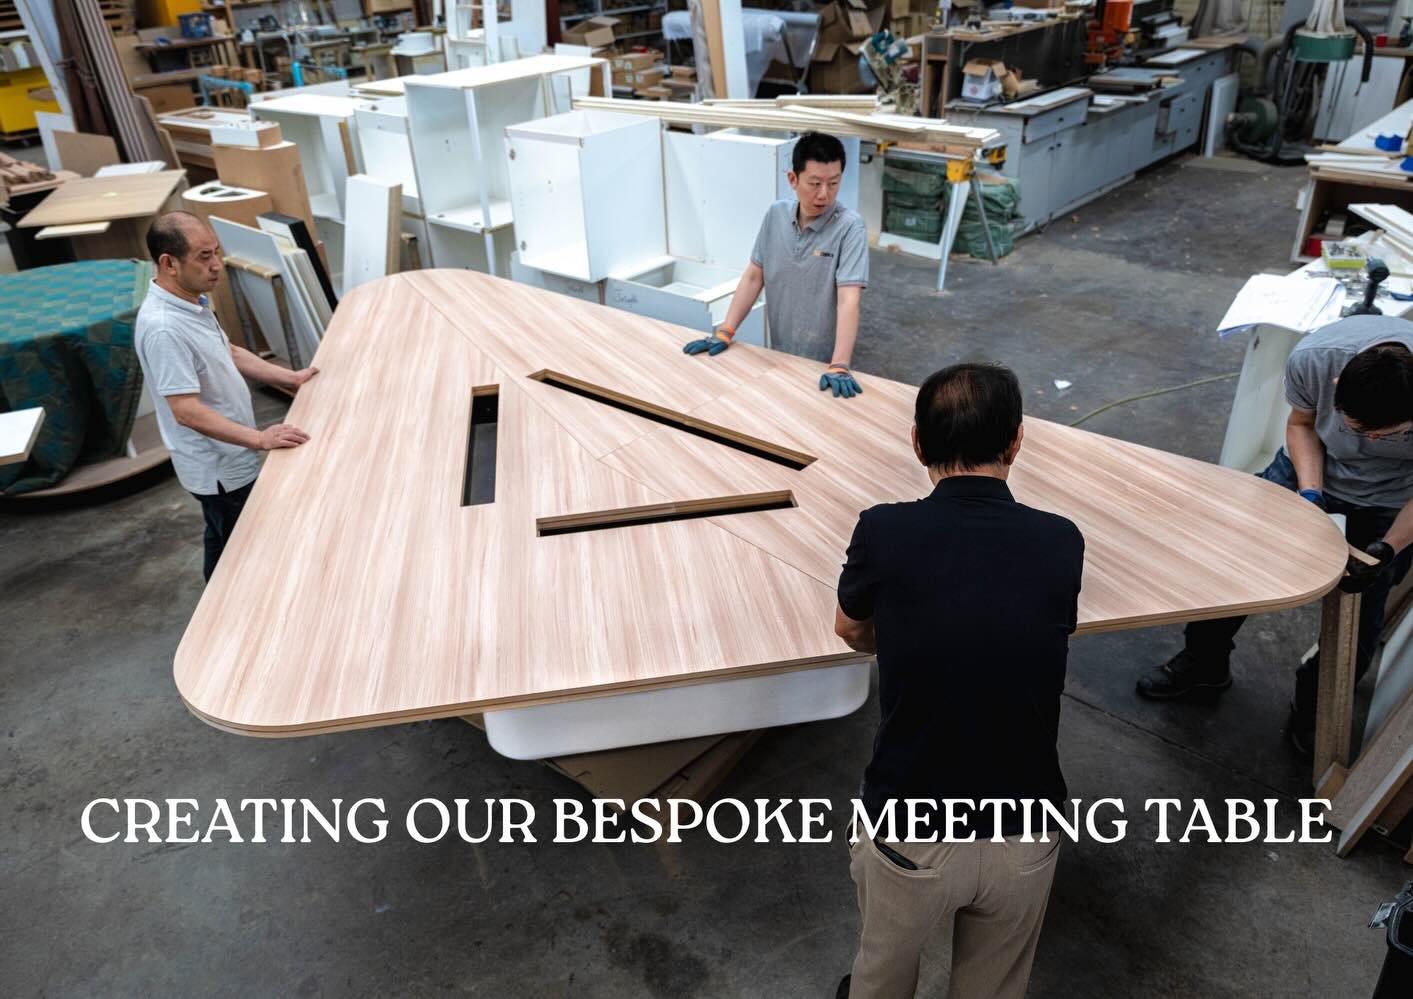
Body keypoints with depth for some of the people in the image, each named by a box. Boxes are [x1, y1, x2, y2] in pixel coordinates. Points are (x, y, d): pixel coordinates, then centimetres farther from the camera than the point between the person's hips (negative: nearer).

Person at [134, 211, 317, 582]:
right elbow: (187, 411, -32)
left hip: (228, 457, 10)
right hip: (218, 466, -10)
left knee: (228, 544, 25)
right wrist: (259, 439, -34)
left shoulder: (192, 301, 1)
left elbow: (229, 353, 15)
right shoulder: (163, 328, -30)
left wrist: (291, 378, 11)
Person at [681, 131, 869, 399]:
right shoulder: (775, 215, -3)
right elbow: (753, 277, 3)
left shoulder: (850, 226, -18)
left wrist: (839, 366, -35)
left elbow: (848, 300, -26)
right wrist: (725, 332, -4)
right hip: (778, 355, 4)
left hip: (823, 364, -4)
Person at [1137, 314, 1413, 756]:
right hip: (1316, 467, 2)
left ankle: (1316, 705, 29)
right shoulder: (1313, 358, -35)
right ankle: (1204, 665, 23)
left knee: (1360, 609, 1)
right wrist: (1310, 493, -22)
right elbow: (1301, 423, -10)